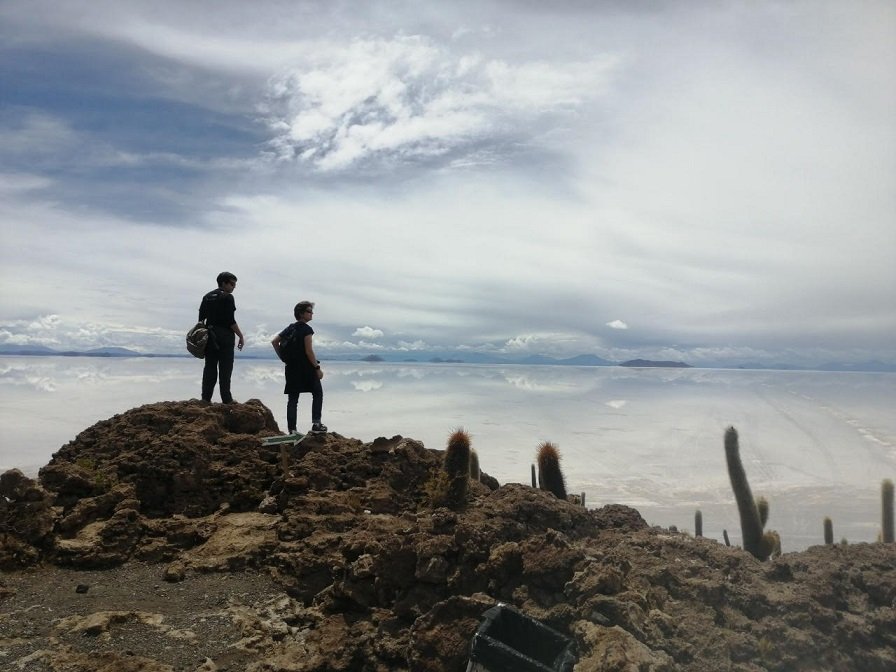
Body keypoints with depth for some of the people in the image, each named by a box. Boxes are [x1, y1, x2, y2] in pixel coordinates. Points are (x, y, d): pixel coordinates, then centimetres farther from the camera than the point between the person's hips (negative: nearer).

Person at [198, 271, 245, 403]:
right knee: (225, 368, -2)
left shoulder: (207, 297, 13)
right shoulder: (227, 297, -9)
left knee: (209, 368, 9)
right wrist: (240, 336, -8)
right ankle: (226, 399, -1)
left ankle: (205, 397, 8)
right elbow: (230, 321, -15)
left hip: (210, 337, 6)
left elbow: (201, 319, 11)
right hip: (225, 337, -6)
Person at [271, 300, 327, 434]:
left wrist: (283, 358, 14)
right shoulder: (306, 329, -11)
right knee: (317, 393, 8)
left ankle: (291, 429, 6)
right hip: (306, 368, -6)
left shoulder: (290, 328, 12)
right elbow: (309, 351, -17)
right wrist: (318, 368, -13)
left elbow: (274, 341, 12)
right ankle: (316, 424, 4)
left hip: (291, 368, 6)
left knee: (292, 399, 7)